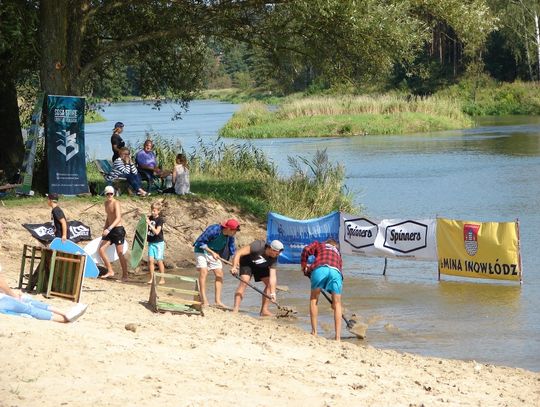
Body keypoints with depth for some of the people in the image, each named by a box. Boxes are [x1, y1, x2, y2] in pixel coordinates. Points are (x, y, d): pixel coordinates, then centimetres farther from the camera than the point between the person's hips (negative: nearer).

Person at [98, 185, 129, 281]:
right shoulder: (106, 203, 11)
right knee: (101, 250, 0)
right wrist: (104, 229, 17)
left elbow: (118, 218, -27)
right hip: (109, 230, 8)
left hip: (118, 230, -8)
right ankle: (110, 272, 9)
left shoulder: (116, 203, -15)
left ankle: (125, 275, 5)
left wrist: (109, 229, -36)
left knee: (120, 253, -5)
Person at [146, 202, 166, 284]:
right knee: (150, 260, 0)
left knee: (159, 260, -1)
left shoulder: (160, 220, -11)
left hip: (159, 243, -5)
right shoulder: (150, 218, 5)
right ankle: (151, 278, 6)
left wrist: (149, 224, -26)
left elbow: (157, 232, -21)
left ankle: (162, 279, 6)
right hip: (151, 242, 5)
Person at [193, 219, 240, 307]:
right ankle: (204, 301, -20)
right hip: (202, 251, -7)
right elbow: (200, 242, -25)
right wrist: (212, 252, -27)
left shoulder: (230, 236, -9)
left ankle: (218, 301, 1)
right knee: (203, 272, -19)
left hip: (214, 253, 7)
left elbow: (232, 251, 1)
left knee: (219, 274, -1)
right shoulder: (213, 230, -30)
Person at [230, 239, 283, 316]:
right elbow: (238, 253, -34)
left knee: (270, 283, -7)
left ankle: (264, 310, 1)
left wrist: (272, 293, -31)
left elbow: (272, 277, -23)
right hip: (247, 262, -5)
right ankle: (235, 309, -28)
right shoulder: (258, 246, -36)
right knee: (244, 281, -26)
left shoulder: (274, 258, -21)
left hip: (261, 266, 5)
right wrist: (234, 267, -43)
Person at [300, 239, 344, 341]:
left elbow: (306, 250, 12)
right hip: (335, 271, 2)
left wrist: (304, 266, 27)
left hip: (320, 268, -2)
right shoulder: (338, 254, 42)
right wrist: (335, 301, 44)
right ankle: (338, 337, 6)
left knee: (314, 299, 17)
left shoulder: (319, 244, 35)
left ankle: (314, 331, 12)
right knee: (337, 304, 12)